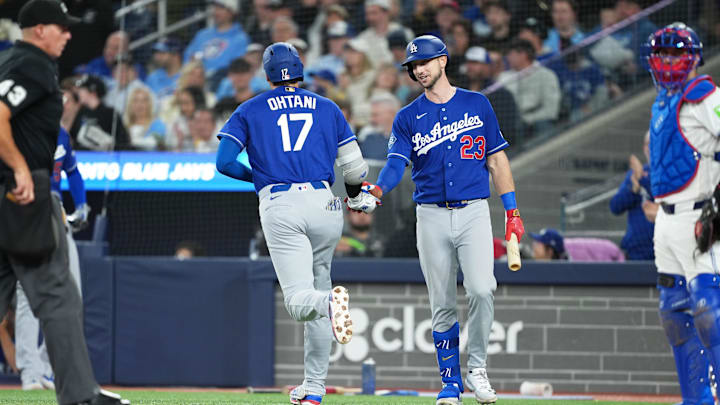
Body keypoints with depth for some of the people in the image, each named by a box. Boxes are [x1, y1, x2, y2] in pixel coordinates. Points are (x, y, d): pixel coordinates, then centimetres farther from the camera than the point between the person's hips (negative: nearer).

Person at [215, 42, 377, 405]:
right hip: (323, 204, 3)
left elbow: (224, 162, 2)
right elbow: (354, 166, 13)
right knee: (318, 284, 17)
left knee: (299, 300, -11)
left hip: (279, 208, -3)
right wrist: (357, 198, 34)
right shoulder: (327, 109, 15)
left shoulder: (250, 111, 11)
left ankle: (327, 303, -49)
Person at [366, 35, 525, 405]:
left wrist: (512, 211, 4)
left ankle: (477, 367, -4)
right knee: (442, 305, 2)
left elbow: (497, 159, 10)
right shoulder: (408, 117, 8)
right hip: (432, 216, 1)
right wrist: (377, 189, -28)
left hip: (474, 211, -1)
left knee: (481, 289, -19)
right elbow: (397, 162, -6)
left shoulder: (477, 104, 8)